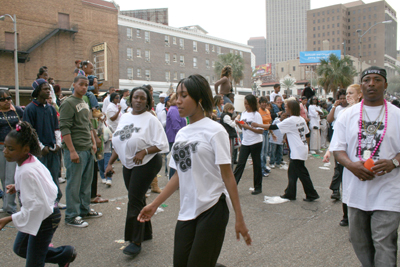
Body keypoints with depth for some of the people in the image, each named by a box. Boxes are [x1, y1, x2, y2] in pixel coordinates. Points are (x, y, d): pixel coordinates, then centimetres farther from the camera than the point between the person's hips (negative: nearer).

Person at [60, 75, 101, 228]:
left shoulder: (85, 104, 17)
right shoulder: (68, 103, -9)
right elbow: (65, 129, -16)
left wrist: (93, 143, 17)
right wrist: (72, 151, -19)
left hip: (88, 150, 8)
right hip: (76, 151, -8)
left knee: (86, 182, 15)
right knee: (74, 184, 0)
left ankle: (84, 210, 28)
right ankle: (71, 216, 10)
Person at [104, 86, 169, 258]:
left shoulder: (151, 119, -11)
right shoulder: (125, 117, 9)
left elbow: (162, 145, -15)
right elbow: (118, 143, 16)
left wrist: (144, 151, -26)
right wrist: (111, 162, 13)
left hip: (147, 163, -7)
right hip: (128, 164, 7)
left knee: (134, 200, -8)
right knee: (137, 199, 15)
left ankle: (136, 242, 3)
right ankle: (146, 233, 32)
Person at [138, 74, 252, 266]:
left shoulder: (215, 130, -10)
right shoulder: (181, 133, 8)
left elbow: (227, 176, -10)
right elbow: (179, 175, 12)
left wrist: (239, 218, -11)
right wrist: (154, 205, 11)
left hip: (212, 209, -6)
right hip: (187, 211, 6)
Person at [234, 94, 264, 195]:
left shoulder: (256, 115, -11)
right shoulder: (243, 113, 8)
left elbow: (261, 131, -15)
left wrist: (248, 127, -20)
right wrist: (238, 123, -5)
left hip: (255, 143, -5)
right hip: (245, 142, 5)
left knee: (256, 164, 7)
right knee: (240, 163, 2)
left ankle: (258, 187, 20)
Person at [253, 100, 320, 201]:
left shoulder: (290, 121, -16)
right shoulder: (301, 119, 8)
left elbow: (274, 127, -16)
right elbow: (306, 132, 14)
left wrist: (258, 125, -10)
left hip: (298, 151, -9)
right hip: (303, 147, 9)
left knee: (302, 173, 0)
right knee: (292, 172, 13)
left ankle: (312, 195, 9)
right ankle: (290, 194, 20)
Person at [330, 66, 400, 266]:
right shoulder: (347, 115, 5)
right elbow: (337, 148, 3)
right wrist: (351, 164, -16)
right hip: (356, 189, 2)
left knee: (384, 243, -1)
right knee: (358, 239, 15)